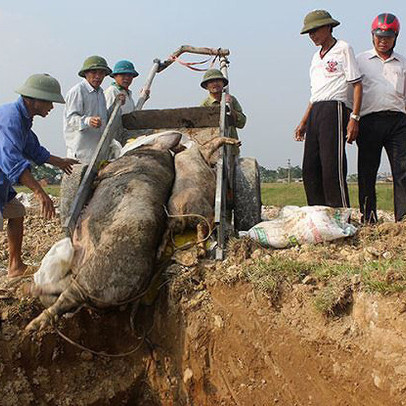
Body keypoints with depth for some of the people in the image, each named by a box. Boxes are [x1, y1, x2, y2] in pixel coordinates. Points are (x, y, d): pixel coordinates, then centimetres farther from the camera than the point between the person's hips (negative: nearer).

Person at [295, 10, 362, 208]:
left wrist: (354, 118, -15)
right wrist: (304, 122, 19)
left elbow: (357, 85, -5)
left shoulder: (343, 49, 1)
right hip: (315, 113, 8)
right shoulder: (316, 57, 23)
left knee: (332, 167, -14)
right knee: (310, 169, 2)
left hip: (335, 110, -8)